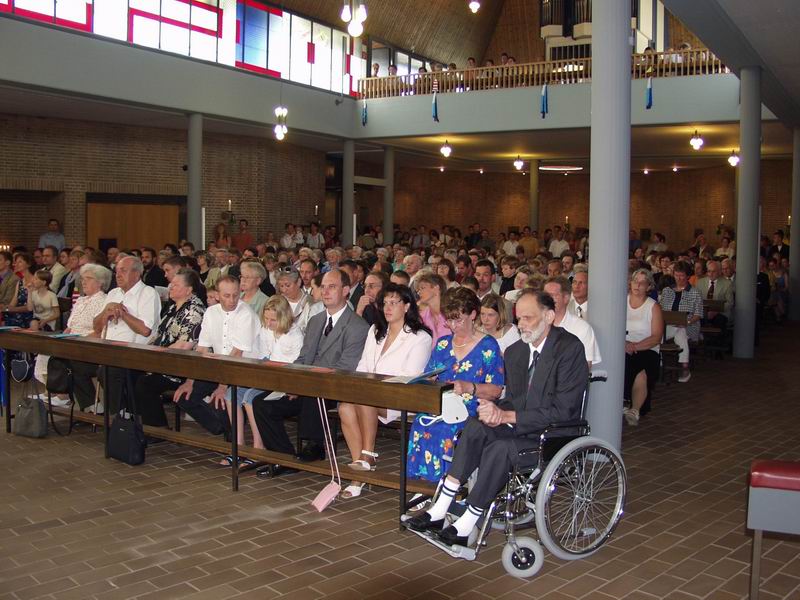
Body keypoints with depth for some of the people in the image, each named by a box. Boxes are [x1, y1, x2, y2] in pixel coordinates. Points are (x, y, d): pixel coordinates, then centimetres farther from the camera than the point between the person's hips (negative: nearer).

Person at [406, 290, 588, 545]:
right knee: (475, 426, -21)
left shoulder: (570, 348, -14)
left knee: (500, 447, -31)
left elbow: (562, 411, -19)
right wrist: (498, 412, -12)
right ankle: (440, 509, -23)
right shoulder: (515, 351, 9)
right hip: (523, 426, 6)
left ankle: (468, 523, -18)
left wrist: (507, 416, -20)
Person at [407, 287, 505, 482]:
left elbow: (496, 390, -3)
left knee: (444, 429, -34)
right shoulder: (442, 344, 19)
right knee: (421, 422, -29)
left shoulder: (488, 346, 3)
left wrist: (469, 388, -19)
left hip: (471, 411, -4)